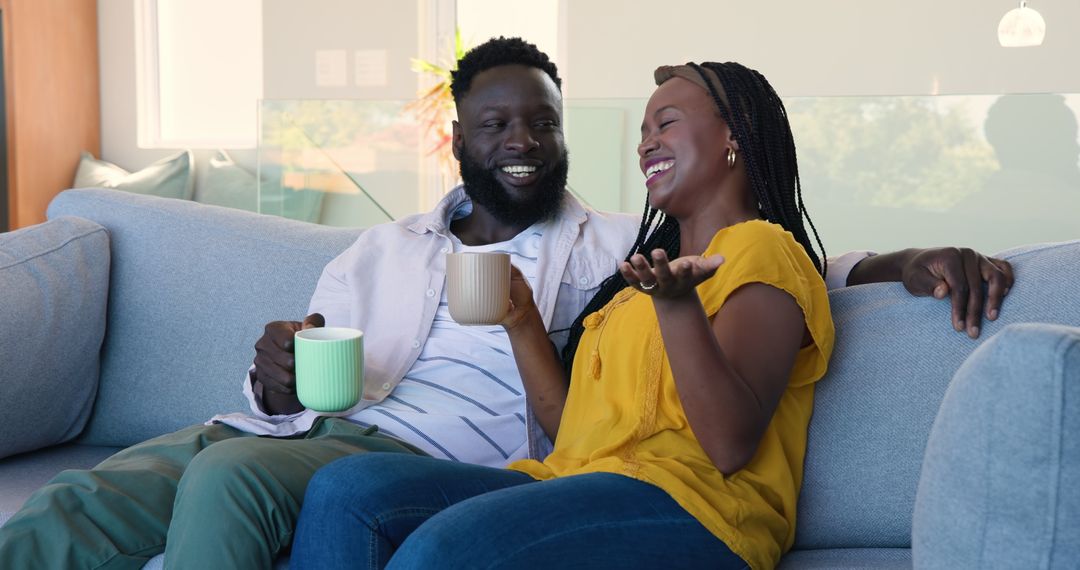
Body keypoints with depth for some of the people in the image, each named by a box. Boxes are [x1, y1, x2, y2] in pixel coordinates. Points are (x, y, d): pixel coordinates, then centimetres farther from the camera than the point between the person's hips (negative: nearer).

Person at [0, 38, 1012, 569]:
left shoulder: (612, 249, 17)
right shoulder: (384, 249, 25)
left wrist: (900, 259, -6)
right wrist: (277, 381, -4)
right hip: (299, 428, 5)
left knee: (229, 477, -35)